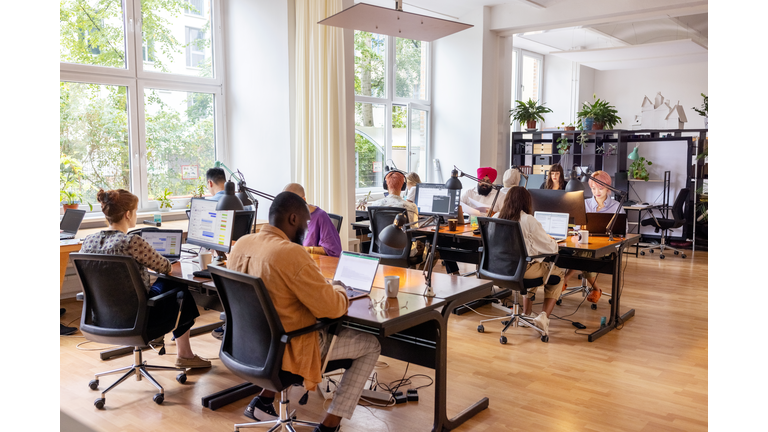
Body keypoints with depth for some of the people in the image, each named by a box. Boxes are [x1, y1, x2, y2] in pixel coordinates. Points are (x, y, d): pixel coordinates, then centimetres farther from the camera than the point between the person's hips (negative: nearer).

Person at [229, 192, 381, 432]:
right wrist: (340, 290, -1)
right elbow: (331, 308, -23)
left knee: (327, 327, 34)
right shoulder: (291, 253, -27)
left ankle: (263, 401, 28)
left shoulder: (241, 245, -2)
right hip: (288, 348, -8)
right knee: (371, 344, 9)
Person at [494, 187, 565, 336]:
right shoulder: (528, 220, -16)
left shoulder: (496, 218, 0)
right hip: (523, 269, -6)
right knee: (558, 274, 21)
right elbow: (551, 247, -9)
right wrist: (554, 243, 16)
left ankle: (527, 313, 38)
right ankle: (544, 316, 6)